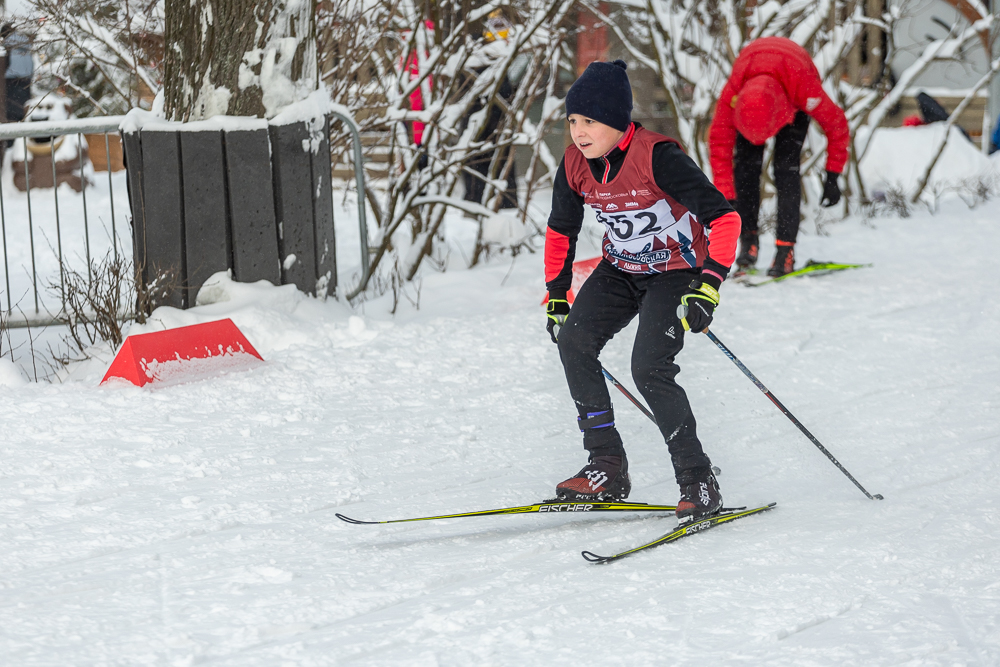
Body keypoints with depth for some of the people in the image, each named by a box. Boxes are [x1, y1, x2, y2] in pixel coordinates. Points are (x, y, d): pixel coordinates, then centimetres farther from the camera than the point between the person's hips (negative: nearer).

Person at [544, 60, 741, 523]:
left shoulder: (656, 157, -26)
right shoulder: (575, 166, -7)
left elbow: (723, 218, -26)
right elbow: (560, 230, 13)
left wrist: (709, 287, -34)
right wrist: (556, 294, 9)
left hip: (677, 271, -6)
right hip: (621, 270, 6)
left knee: (649, 368, -23)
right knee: (572, 339, -15)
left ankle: (698, 481, -10)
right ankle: (607, 468, -8)